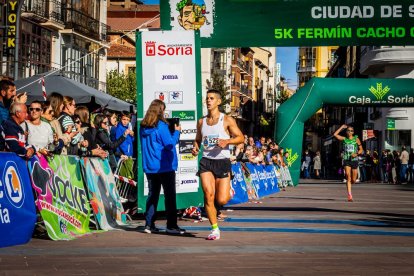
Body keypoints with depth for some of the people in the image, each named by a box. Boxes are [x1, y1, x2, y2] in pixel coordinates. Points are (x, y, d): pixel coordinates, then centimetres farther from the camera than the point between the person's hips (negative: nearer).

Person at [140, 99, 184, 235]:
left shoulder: (143, 127, 6)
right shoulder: (161, 126, -14)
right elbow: (170, 144, -14)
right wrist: (176, 131, 1)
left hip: (149, 166, 6)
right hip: (164, 166, -6)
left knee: (152, 195, 12)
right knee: (170, 195, 1)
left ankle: (149, 225, 9)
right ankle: (171, 225, 0)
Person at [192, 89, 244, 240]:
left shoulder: (227, 120, -1)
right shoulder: (201, 121, 10)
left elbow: (241, 138, -1)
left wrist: (226, 141, -19)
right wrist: (195, 148, 1)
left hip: (222, 161, -2)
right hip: (206, 161, 3)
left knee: (221, 200, -7)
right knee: (208, 195, -15)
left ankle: (228, 191, 33)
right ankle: (215, 229, -3)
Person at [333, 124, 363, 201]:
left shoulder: (356, 139, 5)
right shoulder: (344, 139, 6)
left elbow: (361, 150, 6)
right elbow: (335, 134, -3)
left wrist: (356, 154, -13)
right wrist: (342, 127, 2)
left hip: (354, 160, 1)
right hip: (346, 160, -1)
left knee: (353, 180, 4)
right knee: (348, 177, -14)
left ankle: (349, 185, 40)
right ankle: (350, 195, -17)